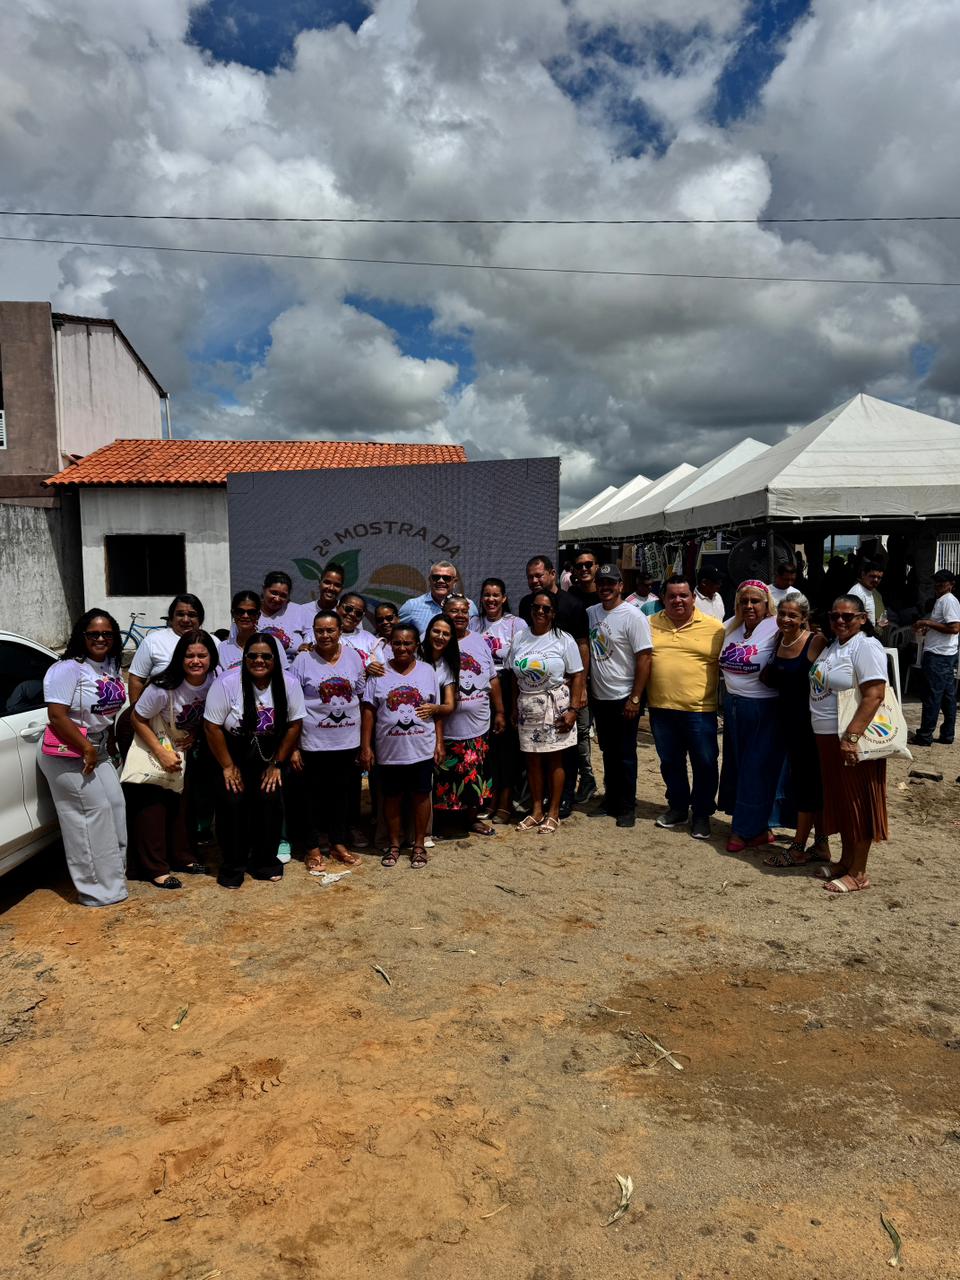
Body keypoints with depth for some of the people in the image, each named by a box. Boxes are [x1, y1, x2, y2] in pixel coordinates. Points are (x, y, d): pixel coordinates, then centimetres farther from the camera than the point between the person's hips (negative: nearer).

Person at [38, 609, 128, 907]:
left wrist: (110, 746, 13)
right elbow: (57, 716, -23)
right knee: (94, 810, -7)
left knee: (114, 804, 9)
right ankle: (99, 889, 2)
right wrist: (86, 749, -20)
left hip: (98, 750, 8)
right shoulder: (67, 669, -19)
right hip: (67, 755, -8)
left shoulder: (111, 667, 7)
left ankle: (114, 869, 25)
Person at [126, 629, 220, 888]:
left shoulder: (215, 681, -17)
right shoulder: (164, 687, -31)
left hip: (186, 749, 5)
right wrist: (162, 753, -23)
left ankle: (183, 857, 28)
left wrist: (196, 734, -13)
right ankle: (156, 869, 4)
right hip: (154, 748, -5)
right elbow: (138, 719, -21)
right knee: (152, 806, -6)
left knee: (184, 804, 12)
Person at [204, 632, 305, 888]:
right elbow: (212, 726, -15)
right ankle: (232, 865, 7)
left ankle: (265, 861, 11)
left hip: (268, 755, 2)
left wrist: (276, 764, -5)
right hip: (232, 752, -2)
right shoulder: (227, 683, -19)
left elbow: (294, 725, -6)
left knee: (270, 800, -9)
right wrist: (228, 767, -11)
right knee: (232, 802, -12)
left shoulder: (289, 684, -12)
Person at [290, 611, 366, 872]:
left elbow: (361, 696, 10)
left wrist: (365, 742, 6)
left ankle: (339, 843, 30)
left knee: (341, 793, 15)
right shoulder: (303, 660, -6)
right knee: (314, 795, 8)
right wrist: (293, 747, -9)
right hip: (314, 742, -3)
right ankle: (313, 849, 22)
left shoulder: (353, 657, 3)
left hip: (347, 741, 3)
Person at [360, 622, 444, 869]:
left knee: (420, 795, 9)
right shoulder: (379, 673, -1)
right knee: (392, 797, 11)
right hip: (389, 751, 0)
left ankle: (418, 845, 23)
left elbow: (437, 710, 5)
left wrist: (439, 742, 1)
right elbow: (368, 711, -2)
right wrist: (365, 747, -5)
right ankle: (394, 844, 27)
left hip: (422, 749, 0)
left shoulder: (427, 671, 2)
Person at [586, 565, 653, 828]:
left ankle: (627, 807, 16)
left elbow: (644, 657, -16)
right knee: (608, 752, 17)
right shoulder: (590, 613, 5)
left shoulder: (632, 616, -14)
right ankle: (611, 800, 30)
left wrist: (635, 698, -17)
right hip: (599, 697, 6)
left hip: (623, 698, -6)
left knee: (625, 755, 4)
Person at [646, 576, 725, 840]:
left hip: (699, 710, -3)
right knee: (670, 762, 16)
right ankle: (678, 807, 32)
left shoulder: (714, 628, -4)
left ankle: (701, 814, 20)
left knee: (704, 764, 4)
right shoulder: (650, 624, 5)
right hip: (661, 708, 3)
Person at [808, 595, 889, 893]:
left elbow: (874, 696, -23)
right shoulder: (832, 645, 13)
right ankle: (845, 861, 30)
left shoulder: (866, 647, -14)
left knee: (857, 803, 1)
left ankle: (858, 873, 11)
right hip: (827, 737, 8)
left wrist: (851, 737, -28)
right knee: (840, 801, 16)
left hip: (852, 739, -8)